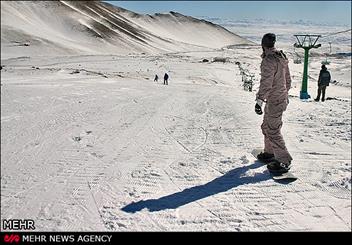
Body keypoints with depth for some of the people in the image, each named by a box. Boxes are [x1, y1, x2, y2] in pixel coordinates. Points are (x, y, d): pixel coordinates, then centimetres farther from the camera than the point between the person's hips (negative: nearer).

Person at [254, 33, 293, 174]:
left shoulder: (268, 61, -20)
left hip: (274, 102, -10)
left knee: (273, 131, -4)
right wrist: (285, 92, 29)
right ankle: (270, 152, 34)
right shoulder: (282, 58, 9)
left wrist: (259, 101, -26)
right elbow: (288, 79, 18)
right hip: (282, 97, 10)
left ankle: (284, 162, 3)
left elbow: (266, 84, -26)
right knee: (266, 127, 21)